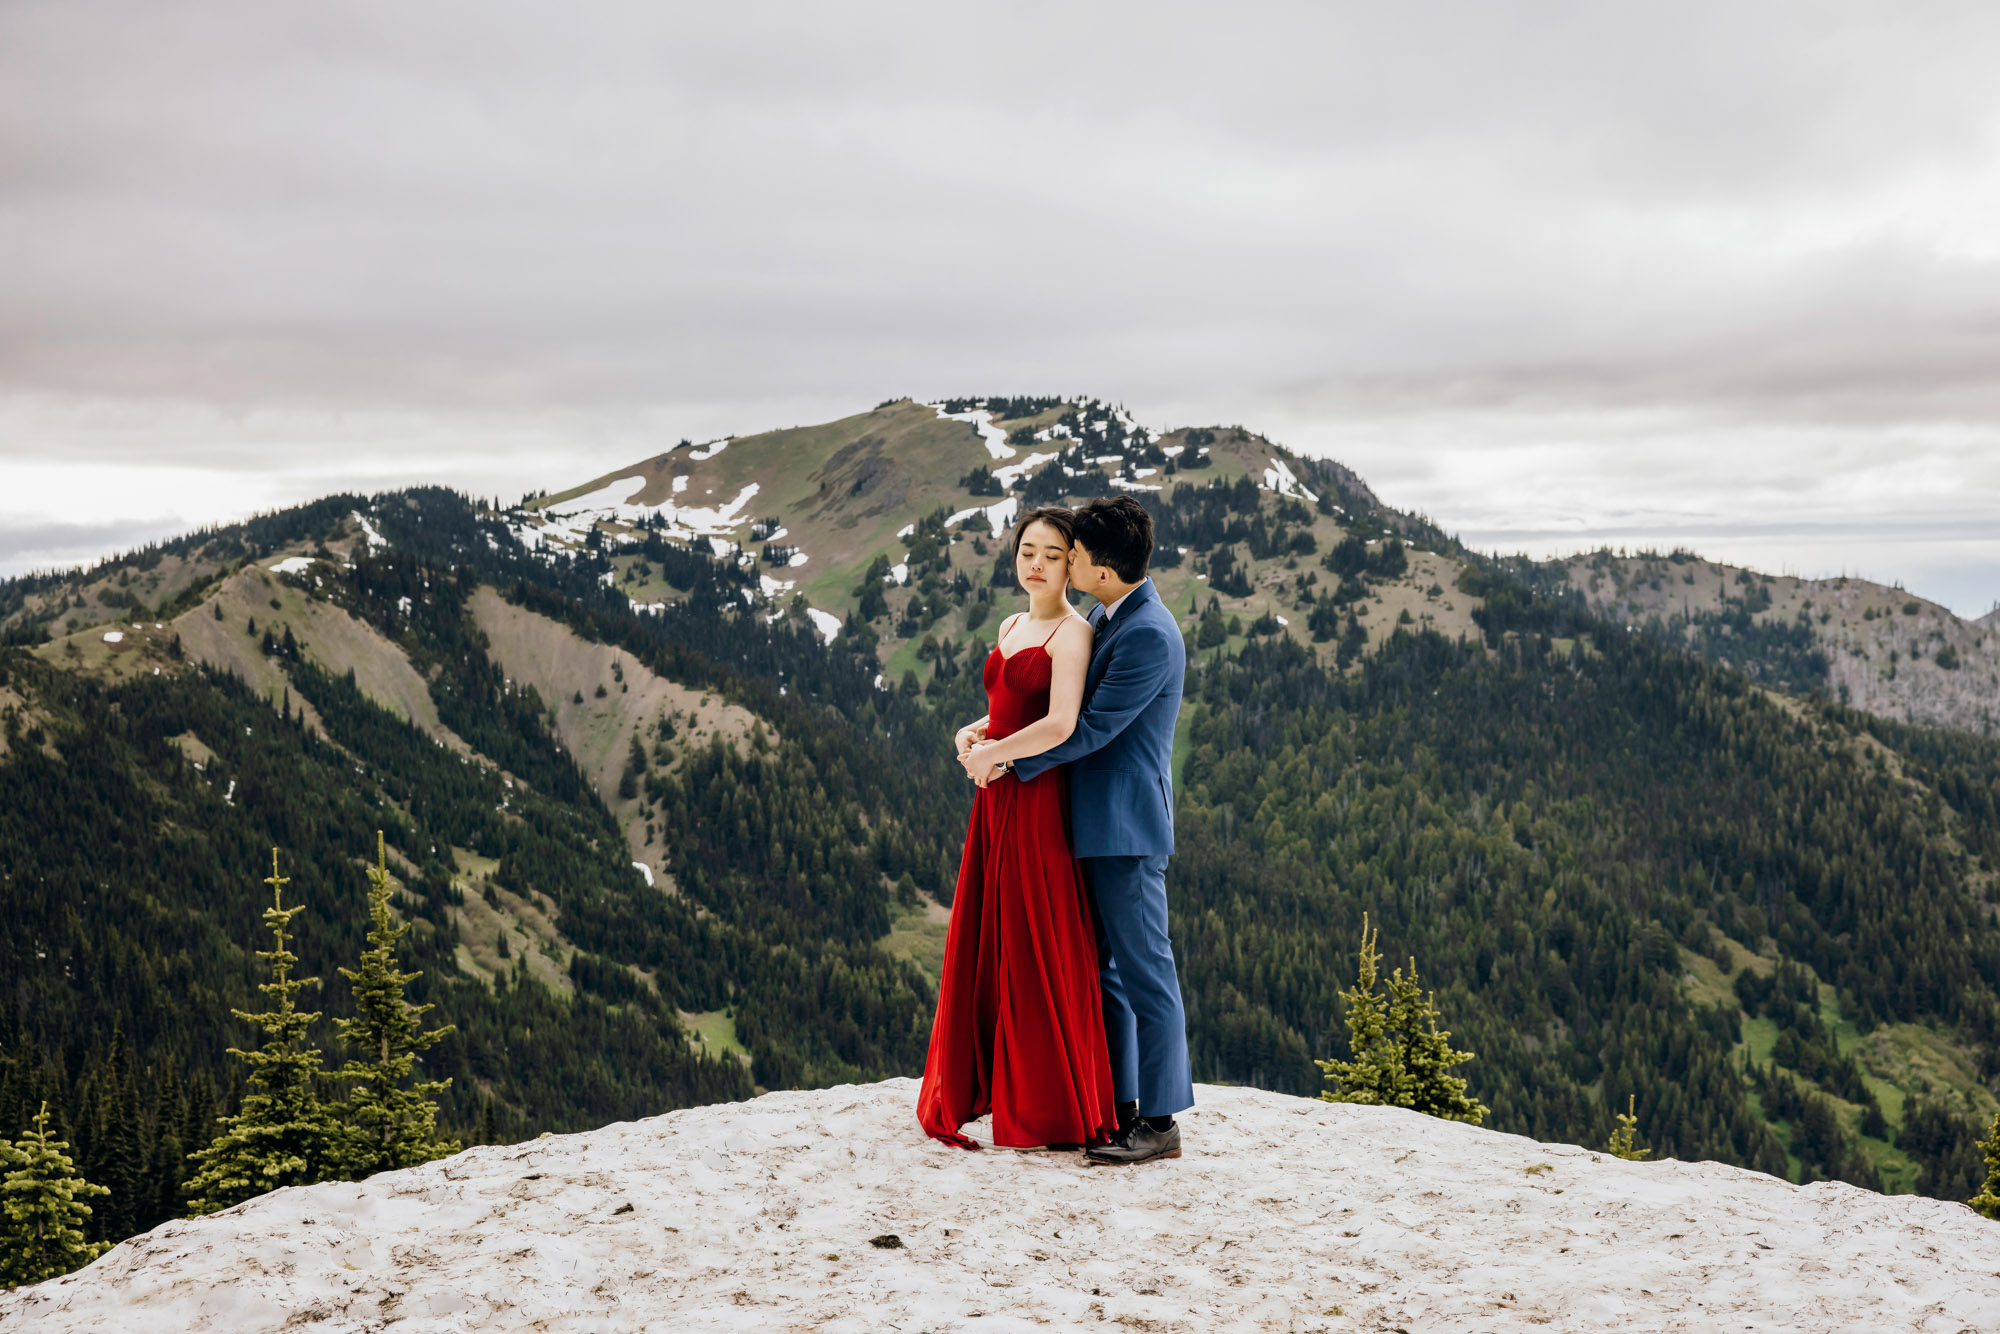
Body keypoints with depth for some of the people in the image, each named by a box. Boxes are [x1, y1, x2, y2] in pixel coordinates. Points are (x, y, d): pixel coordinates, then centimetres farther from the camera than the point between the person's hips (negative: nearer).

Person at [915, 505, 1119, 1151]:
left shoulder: (1072, 633, -10)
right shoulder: (1011, 626, 15)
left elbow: (1060, 724, -24)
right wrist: (972, 732, 7)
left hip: (1037, 802, -8)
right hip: (995, 804, 8)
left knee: (1036, 951, -1)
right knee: (983, 946, 12)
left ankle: (1051, 1112, 10)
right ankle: (975, 1088, 24)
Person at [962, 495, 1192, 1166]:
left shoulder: (1149, 636, -19)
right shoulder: (1103, 617, 13)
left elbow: (1088, 729, -20)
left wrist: (1006, 759, -13)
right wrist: (987, 732, 9)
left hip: (1126, 830, -10)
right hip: (1093, 825, 10)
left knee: (1144, 971, -3)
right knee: (1101, 969, 14)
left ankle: (1161, 1122, 5)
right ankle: (1119, 1106, 24)